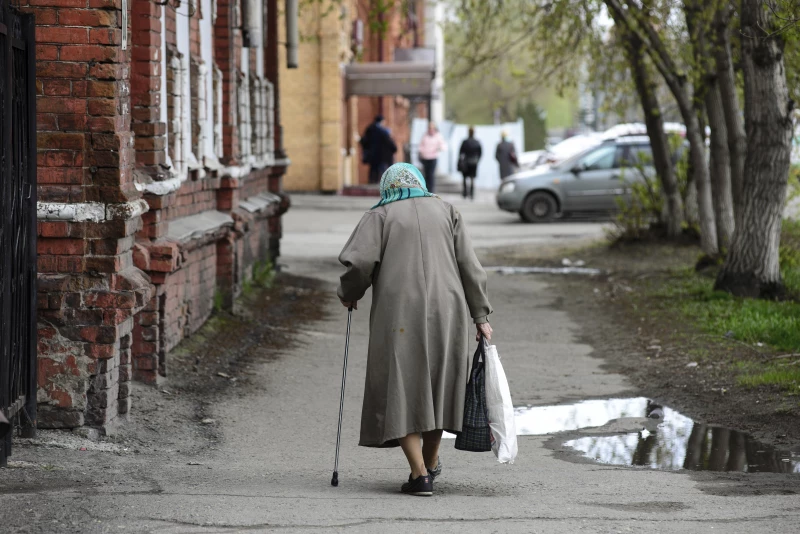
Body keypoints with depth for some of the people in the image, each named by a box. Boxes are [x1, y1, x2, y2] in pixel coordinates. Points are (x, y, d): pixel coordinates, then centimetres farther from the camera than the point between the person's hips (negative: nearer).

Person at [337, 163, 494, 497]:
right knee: (437, 382, 20)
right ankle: (430, 462, 34)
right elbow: (469, 266, 6)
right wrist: (481, 316, 7)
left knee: (403, 391, 1)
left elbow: (358, 261, -9)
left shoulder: (380, 216, 5)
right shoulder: (445, 212, 14)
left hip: (400, 314, -3)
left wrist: (349, 294, 10)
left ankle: (420, 474, -11)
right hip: (445, 312, 3)